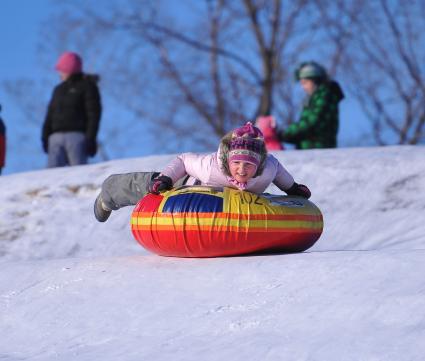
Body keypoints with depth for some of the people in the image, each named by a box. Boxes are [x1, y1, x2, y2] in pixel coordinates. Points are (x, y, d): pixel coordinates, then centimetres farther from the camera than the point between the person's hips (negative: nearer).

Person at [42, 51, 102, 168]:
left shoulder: (87, 86, 4)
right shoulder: (59, 89, 22)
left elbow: (94, 114, -4)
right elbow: (50, 116, 21)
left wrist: (90, 139, -13)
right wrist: (45, 136, 10)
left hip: (77, 135, -5)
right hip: (56, 137, 5)